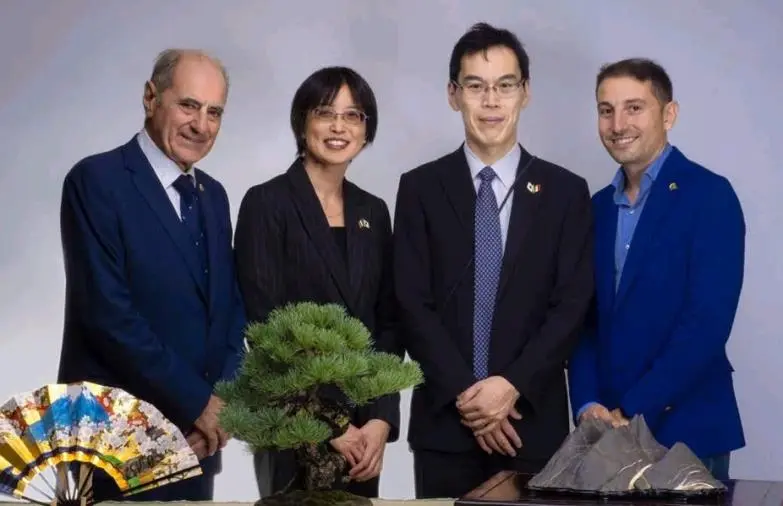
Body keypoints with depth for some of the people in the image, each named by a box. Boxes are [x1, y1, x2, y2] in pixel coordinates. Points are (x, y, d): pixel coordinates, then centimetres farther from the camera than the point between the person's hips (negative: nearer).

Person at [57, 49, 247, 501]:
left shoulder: (212, 194, 12)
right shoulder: (96, 180, -10)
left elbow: (231, 306, 11)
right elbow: (106, 312, -18)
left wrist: (224, 403, -5)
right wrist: (197, 402, -14)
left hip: (198, 439, 7)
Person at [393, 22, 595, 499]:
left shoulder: (566, 190, 4)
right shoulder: (420, 188, 3)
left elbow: (572, 305, -2)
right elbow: (413, 304, -2)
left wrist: (513, 385, -12)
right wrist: (464, 393, -11)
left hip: (534, 420, 0)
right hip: (443, 421, 0)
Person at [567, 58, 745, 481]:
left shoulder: (709, 196, -9)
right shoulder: (598, 207, 11)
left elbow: (707, 322, -16)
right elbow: (586, 318, 10)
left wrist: (632, 412, -17)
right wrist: (588, 405, -6)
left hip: (687, 430, -5)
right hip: (608, 432, 5)